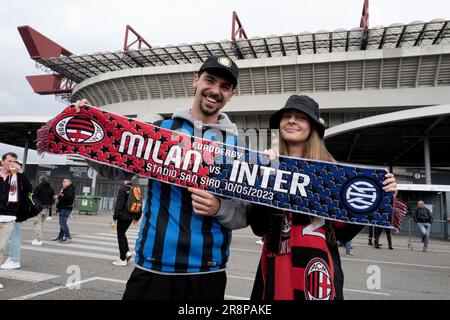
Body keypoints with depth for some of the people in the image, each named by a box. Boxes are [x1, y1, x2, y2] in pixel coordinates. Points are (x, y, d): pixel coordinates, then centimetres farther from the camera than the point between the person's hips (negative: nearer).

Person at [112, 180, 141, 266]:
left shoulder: (122, 189, -13)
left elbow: (119, 204, -16)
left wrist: (115, 217, -11)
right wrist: (137, 217, 18)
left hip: (123, 217, -7)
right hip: (131, 217, 7)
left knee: (121, 236, 4)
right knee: (122, 234, 24)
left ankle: (123, 259, 8)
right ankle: (127, 252, 12)